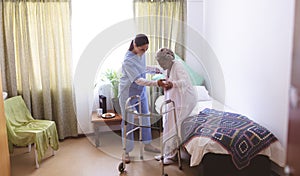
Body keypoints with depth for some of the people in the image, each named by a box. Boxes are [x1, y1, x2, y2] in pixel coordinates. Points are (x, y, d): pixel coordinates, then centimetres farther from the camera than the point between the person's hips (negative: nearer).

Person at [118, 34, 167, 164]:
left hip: (141, 90, 8)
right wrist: (156, 83, -44)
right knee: (128, 121, 2)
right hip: (128, 92, -7)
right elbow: (138, 80, -35)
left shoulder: (142, 53, -3)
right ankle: (126, 151, 17)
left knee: (145, 117, 15)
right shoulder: (128, 60, -28)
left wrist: (153, 69, 4)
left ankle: (147, 144, 32)